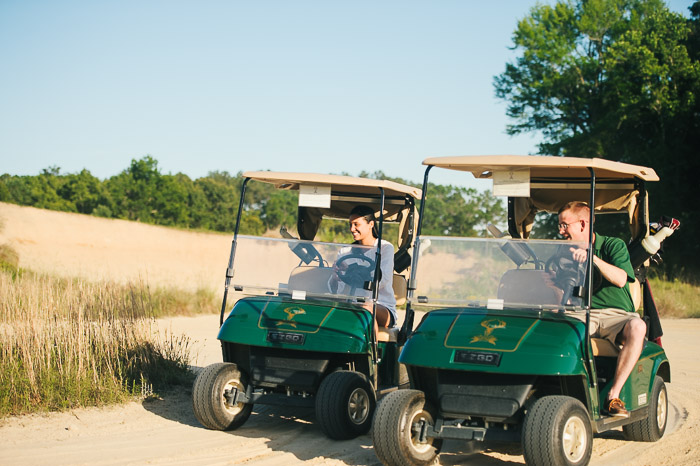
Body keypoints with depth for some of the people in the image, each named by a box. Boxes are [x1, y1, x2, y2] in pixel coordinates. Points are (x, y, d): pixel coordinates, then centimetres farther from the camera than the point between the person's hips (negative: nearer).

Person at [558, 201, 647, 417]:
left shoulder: (614, 245, 2)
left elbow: (620, 279, -17)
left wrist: (592, 257, -29)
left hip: (616, 315, -2)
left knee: (637, 327, -37)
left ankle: (613, 395, -31)